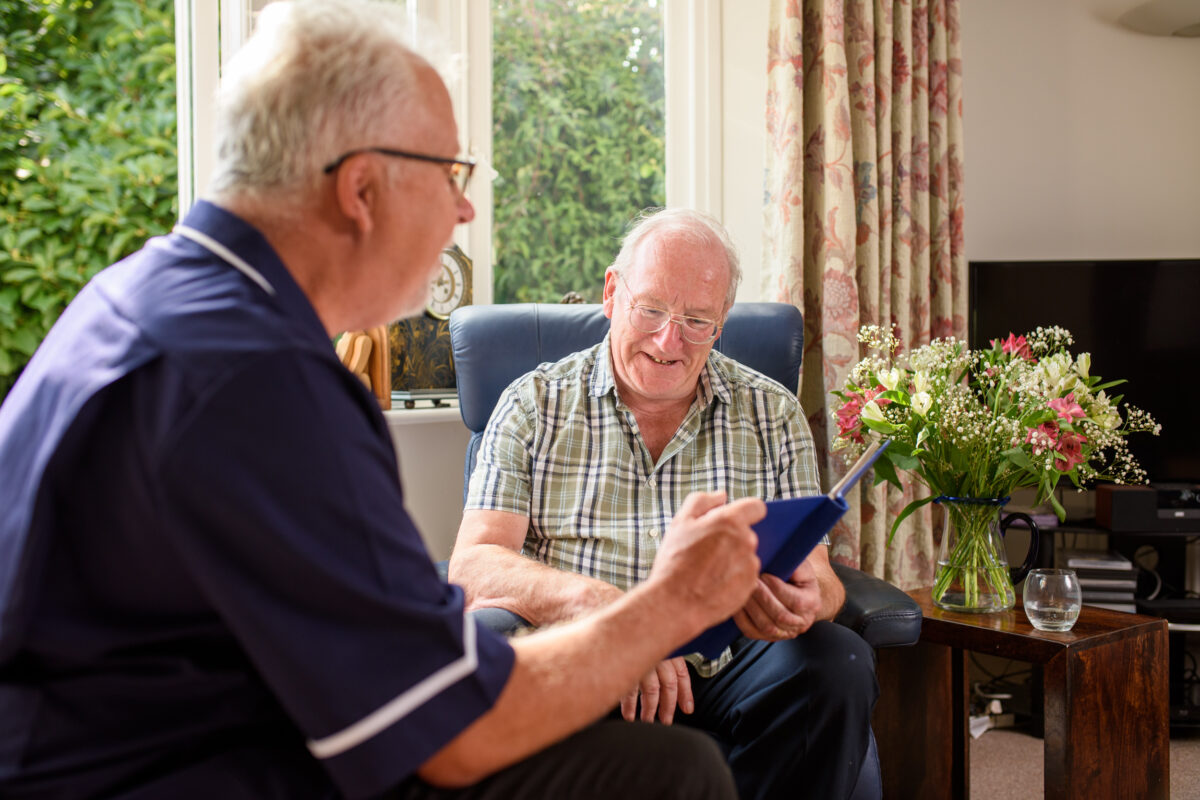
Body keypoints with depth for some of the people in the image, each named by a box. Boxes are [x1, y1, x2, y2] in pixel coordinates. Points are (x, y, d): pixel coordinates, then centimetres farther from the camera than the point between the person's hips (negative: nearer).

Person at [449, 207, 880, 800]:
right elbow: (473, 564, -4)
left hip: (719, 675, 2)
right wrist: (590, 600, -26)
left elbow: (817, 576, 8)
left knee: (838, 661, -27)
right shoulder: (532, 406, 7)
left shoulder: (774, 415, 12)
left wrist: (804, 600, -20)